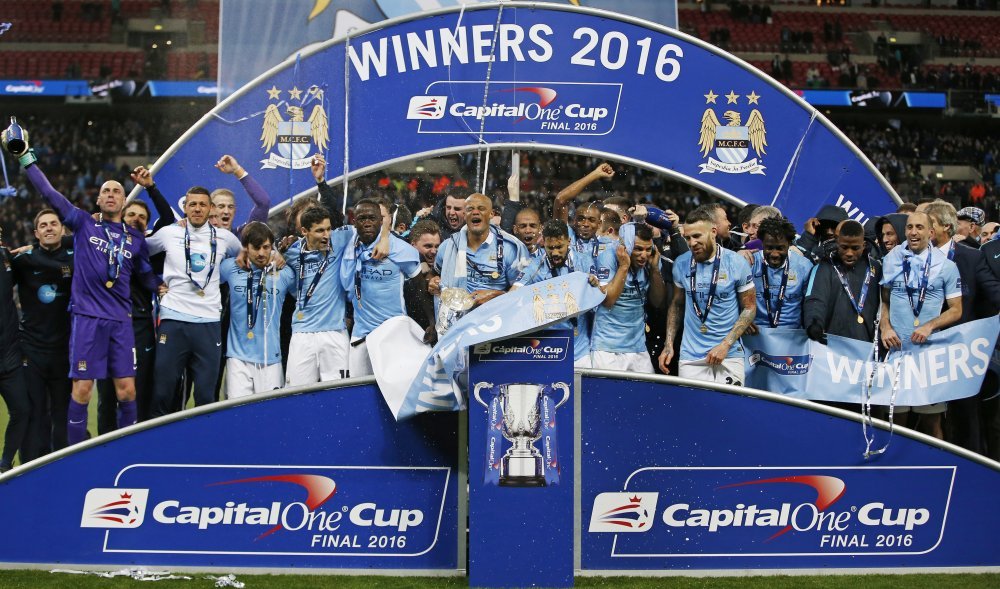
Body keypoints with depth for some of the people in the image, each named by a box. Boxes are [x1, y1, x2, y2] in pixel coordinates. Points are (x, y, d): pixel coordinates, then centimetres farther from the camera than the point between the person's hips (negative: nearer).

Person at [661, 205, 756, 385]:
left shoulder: (736, 263, -6)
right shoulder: (681, 263, 2)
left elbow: (749, 308, -1)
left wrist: (726, 344, -11)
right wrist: (668, 345, 6)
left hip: (729, 356, -2)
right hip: (691, 357, 2)